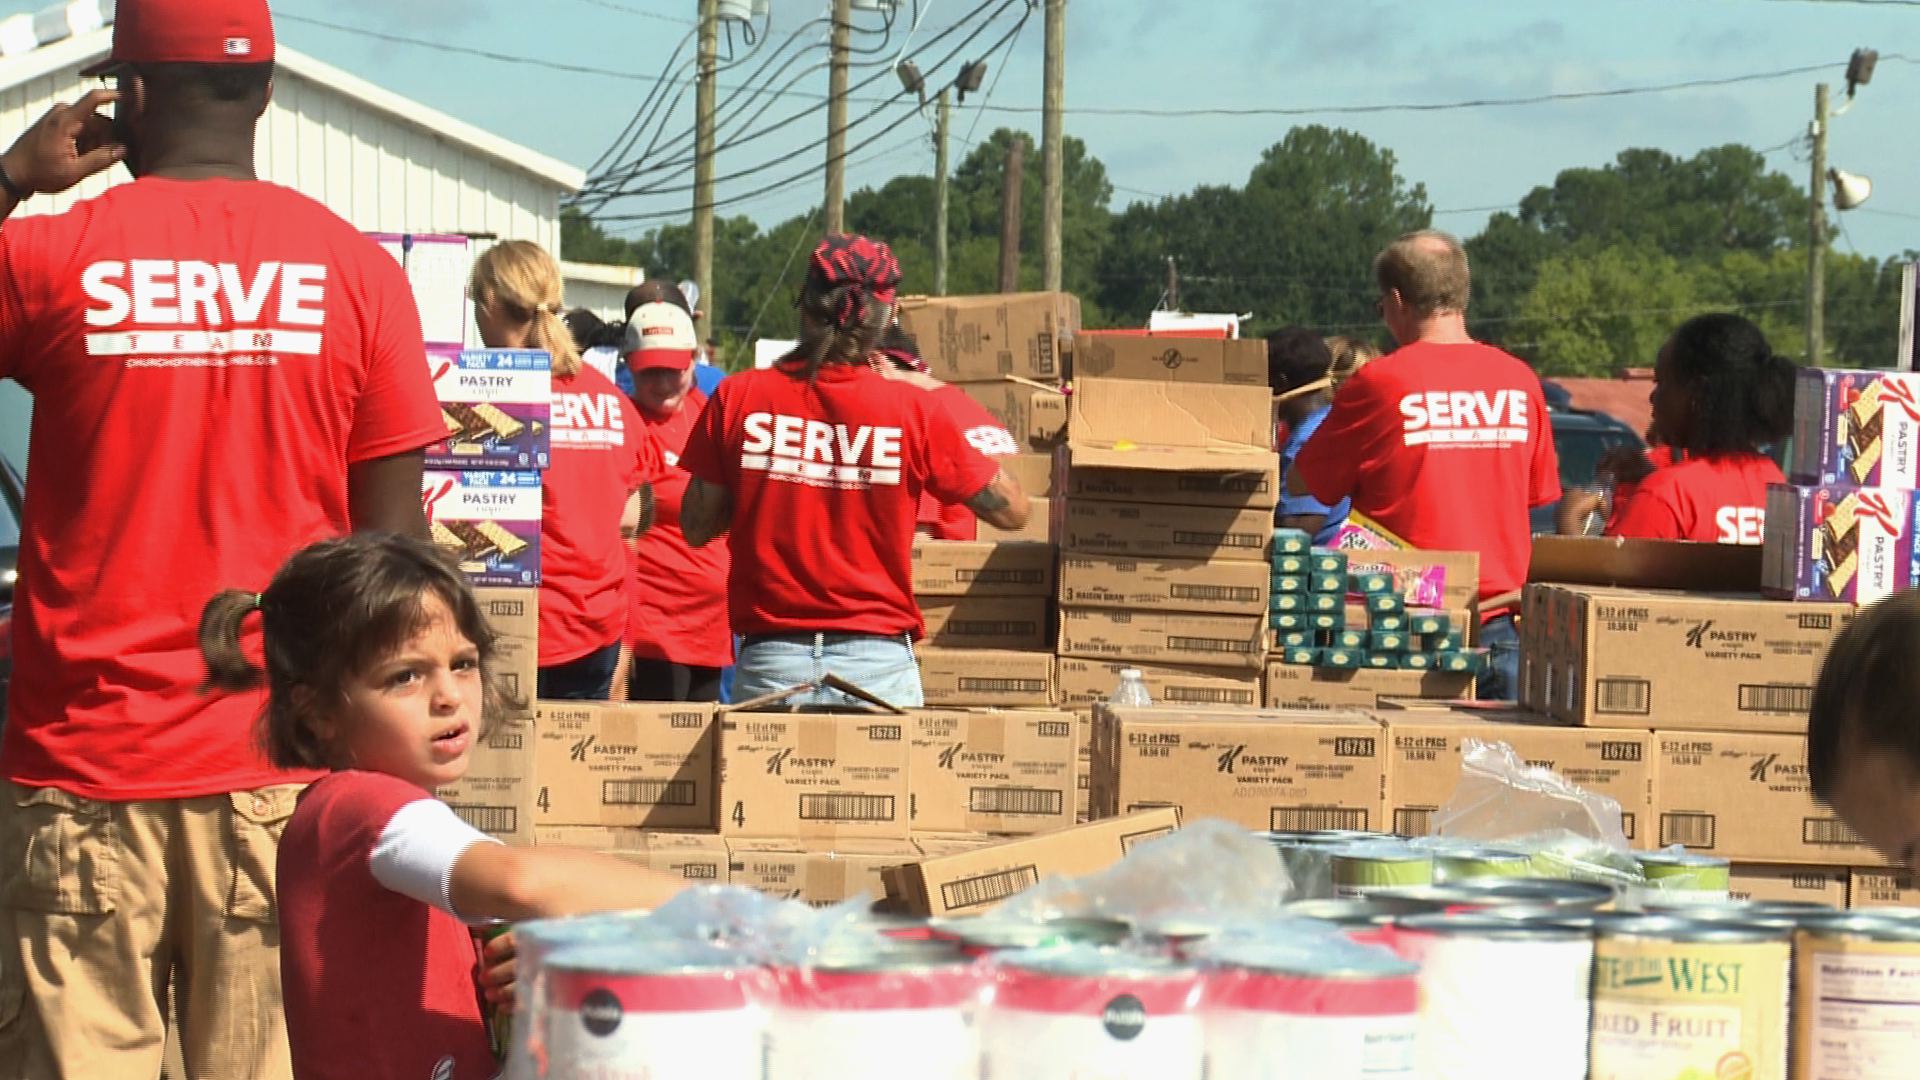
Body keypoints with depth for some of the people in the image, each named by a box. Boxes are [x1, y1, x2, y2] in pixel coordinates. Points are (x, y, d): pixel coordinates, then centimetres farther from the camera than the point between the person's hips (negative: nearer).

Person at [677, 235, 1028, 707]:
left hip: (770, 664, 1)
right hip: (878, 663, -1)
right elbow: (1012, 511, 6)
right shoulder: (913, 410, -4)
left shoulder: (737, 397, 0)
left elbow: (696, 527, 5)